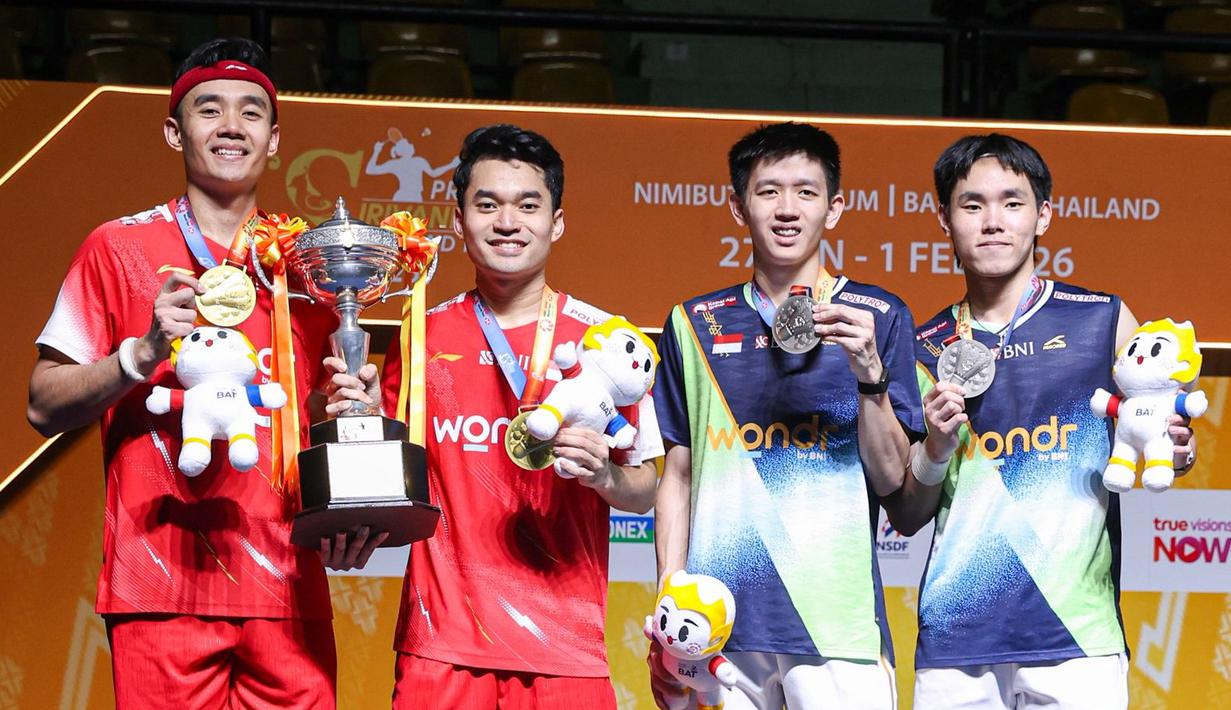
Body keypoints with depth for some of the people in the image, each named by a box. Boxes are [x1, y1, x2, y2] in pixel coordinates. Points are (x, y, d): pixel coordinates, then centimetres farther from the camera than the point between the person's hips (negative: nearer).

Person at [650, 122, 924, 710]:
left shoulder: (878, 318, 5)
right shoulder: (694, 324, 12)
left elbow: (889, 477, 1)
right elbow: (678, 476, 14)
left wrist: (868, 372, -14)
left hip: (837, 621, -2)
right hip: (716, 617, 2)